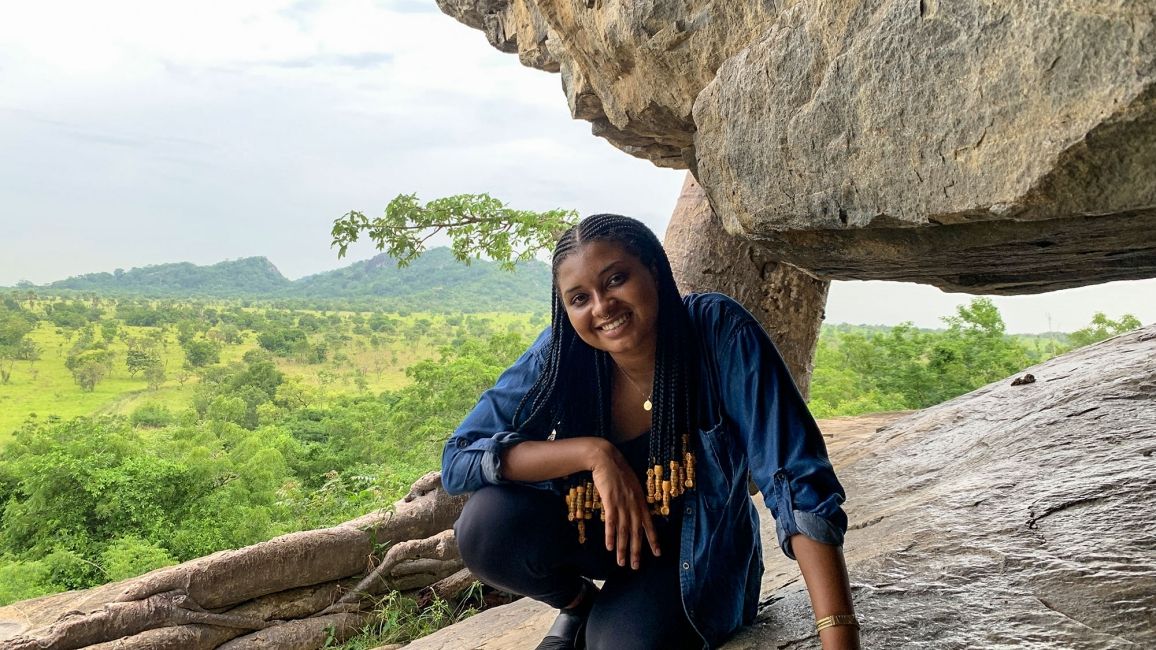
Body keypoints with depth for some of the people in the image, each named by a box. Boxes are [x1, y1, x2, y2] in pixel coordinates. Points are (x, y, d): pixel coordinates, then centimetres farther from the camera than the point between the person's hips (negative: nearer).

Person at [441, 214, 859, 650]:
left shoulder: (720, 332, -26)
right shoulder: (561, 352, -20)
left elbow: (799, 483, -29)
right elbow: (458, 459, -22)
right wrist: (594, 452, -33)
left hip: (695, 549, -2)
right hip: (595, 529, 2)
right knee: (486, 525, -25)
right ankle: (578, 604, 7)